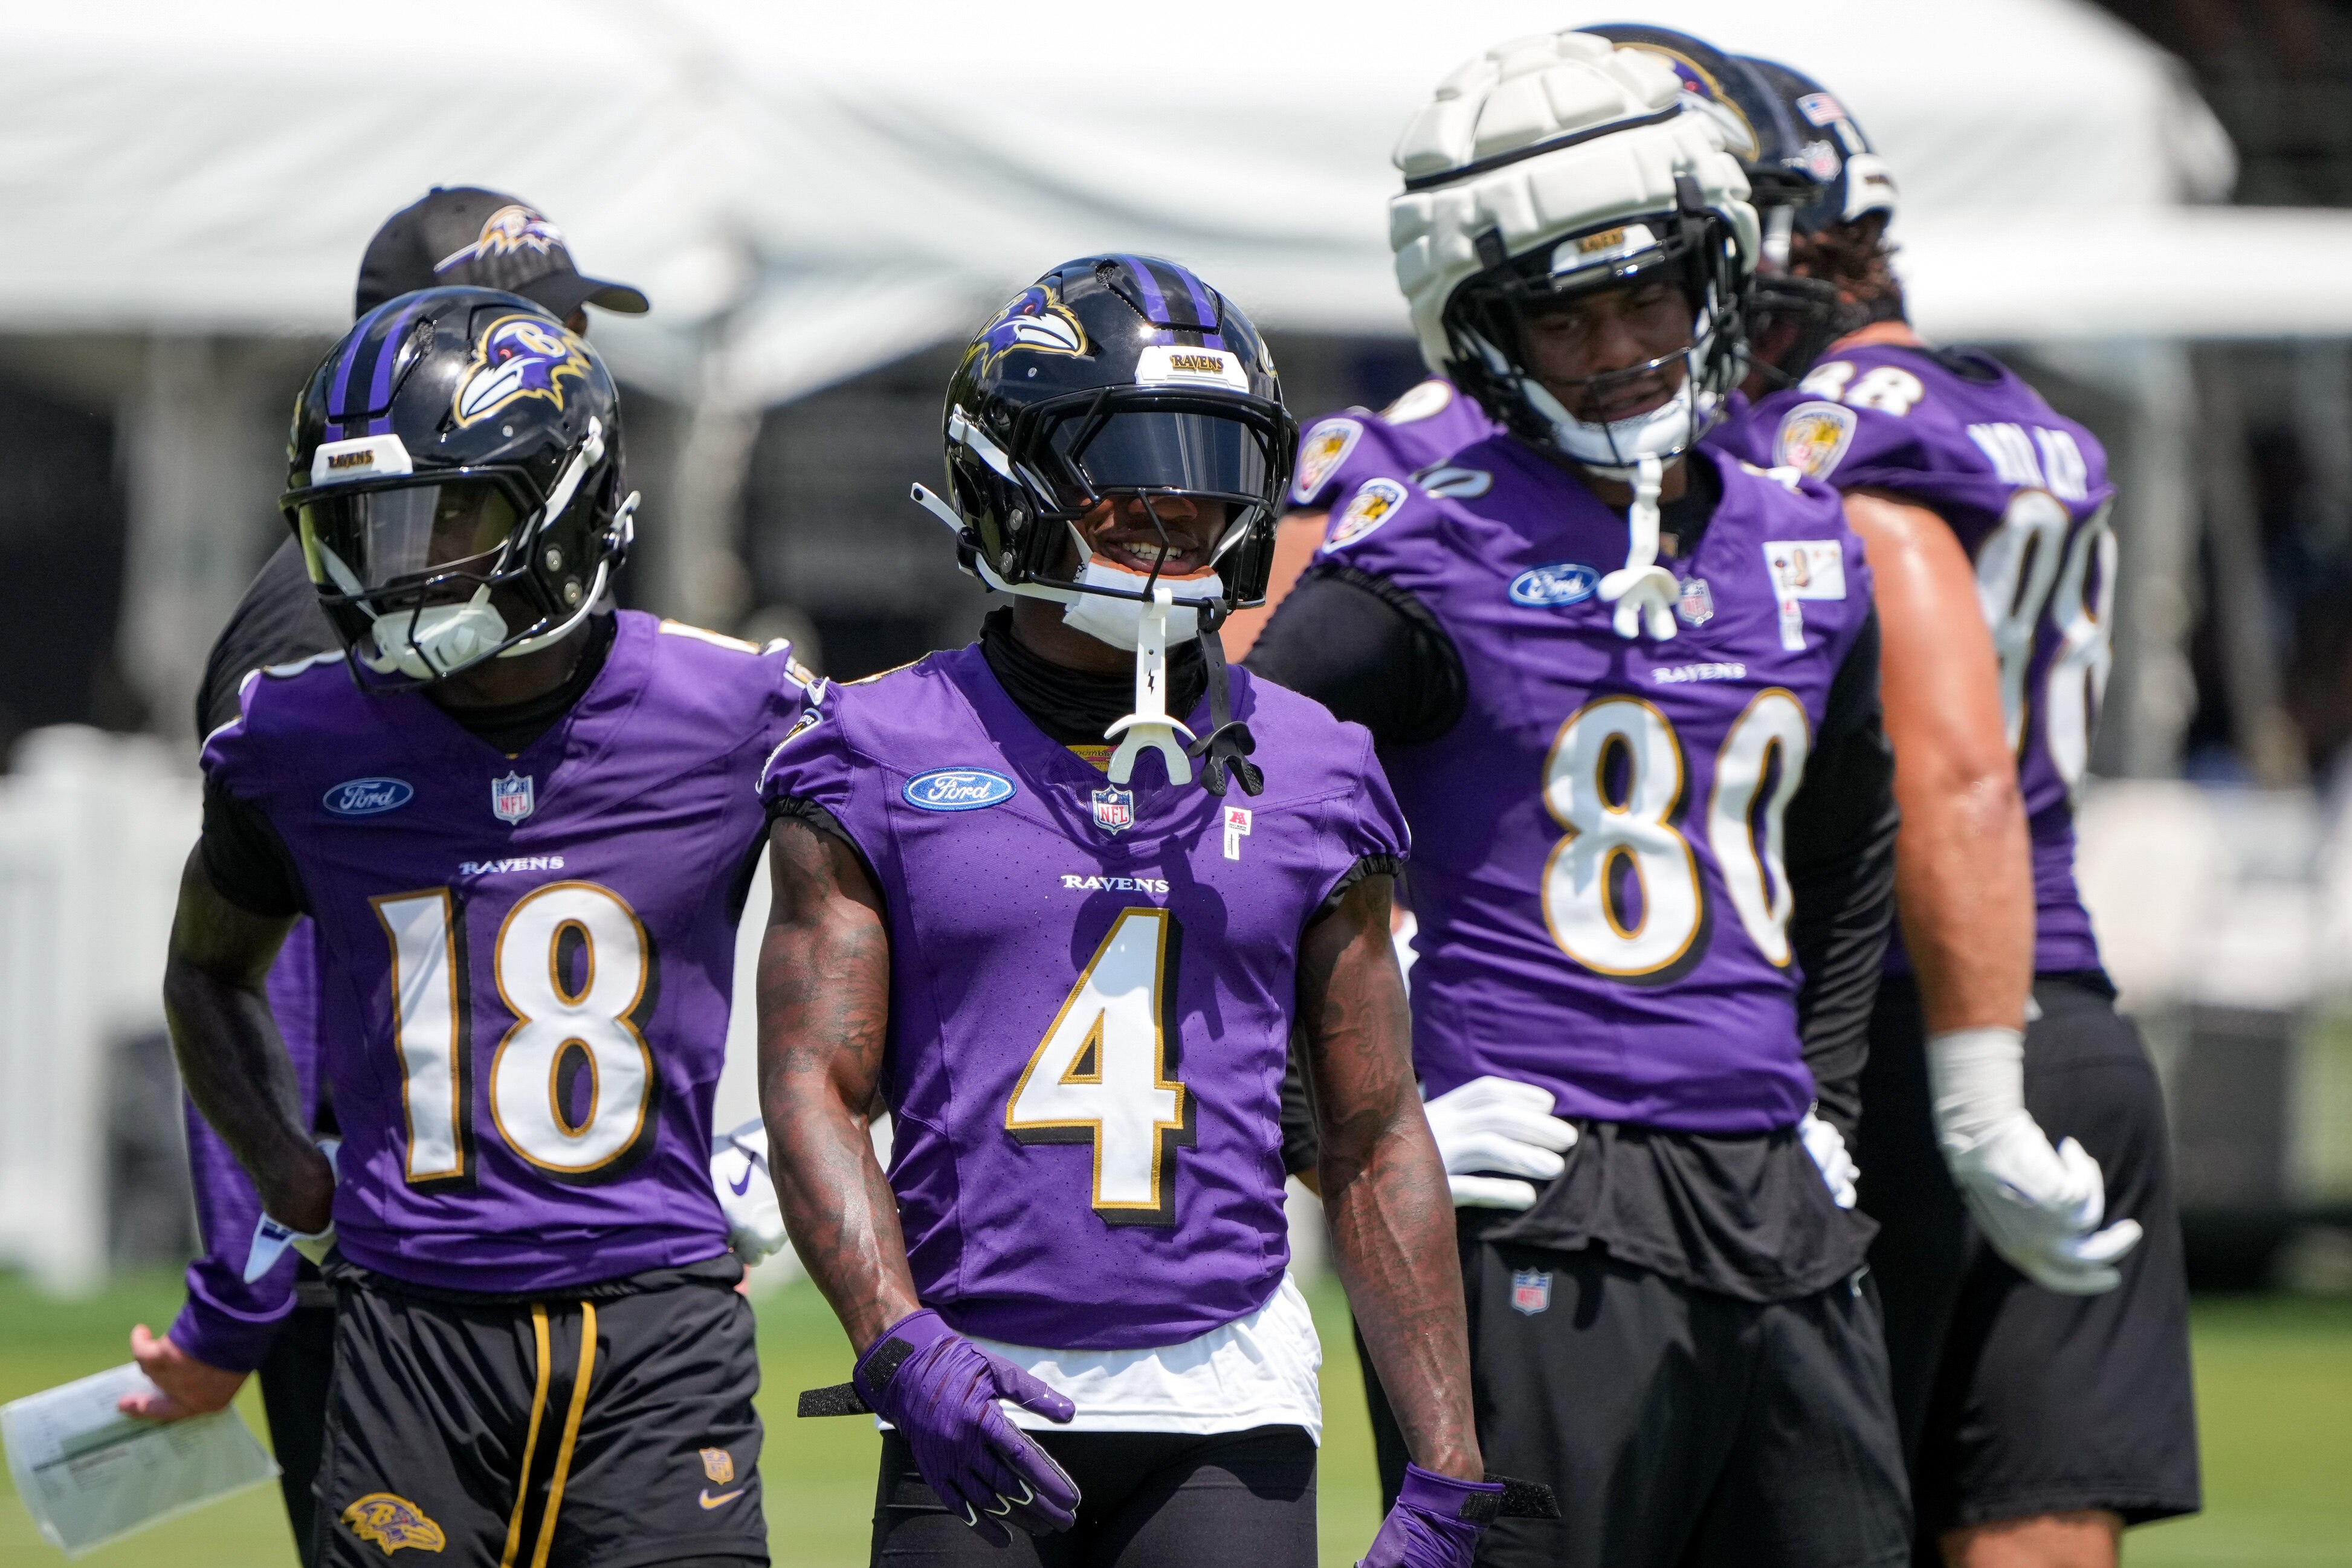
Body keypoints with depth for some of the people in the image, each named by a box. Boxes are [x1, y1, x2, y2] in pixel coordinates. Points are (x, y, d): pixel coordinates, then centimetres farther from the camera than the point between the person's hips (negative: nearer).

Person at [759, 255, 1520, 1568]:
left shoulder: (1308, 780, 10)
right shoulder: (889, 761, 4)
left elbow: (1378, 1140, 12)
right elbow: (814, 1088, -3)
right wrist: (901, 1345, -19)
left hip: (1228, 1408, 1)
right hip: (982, 1401, -1)